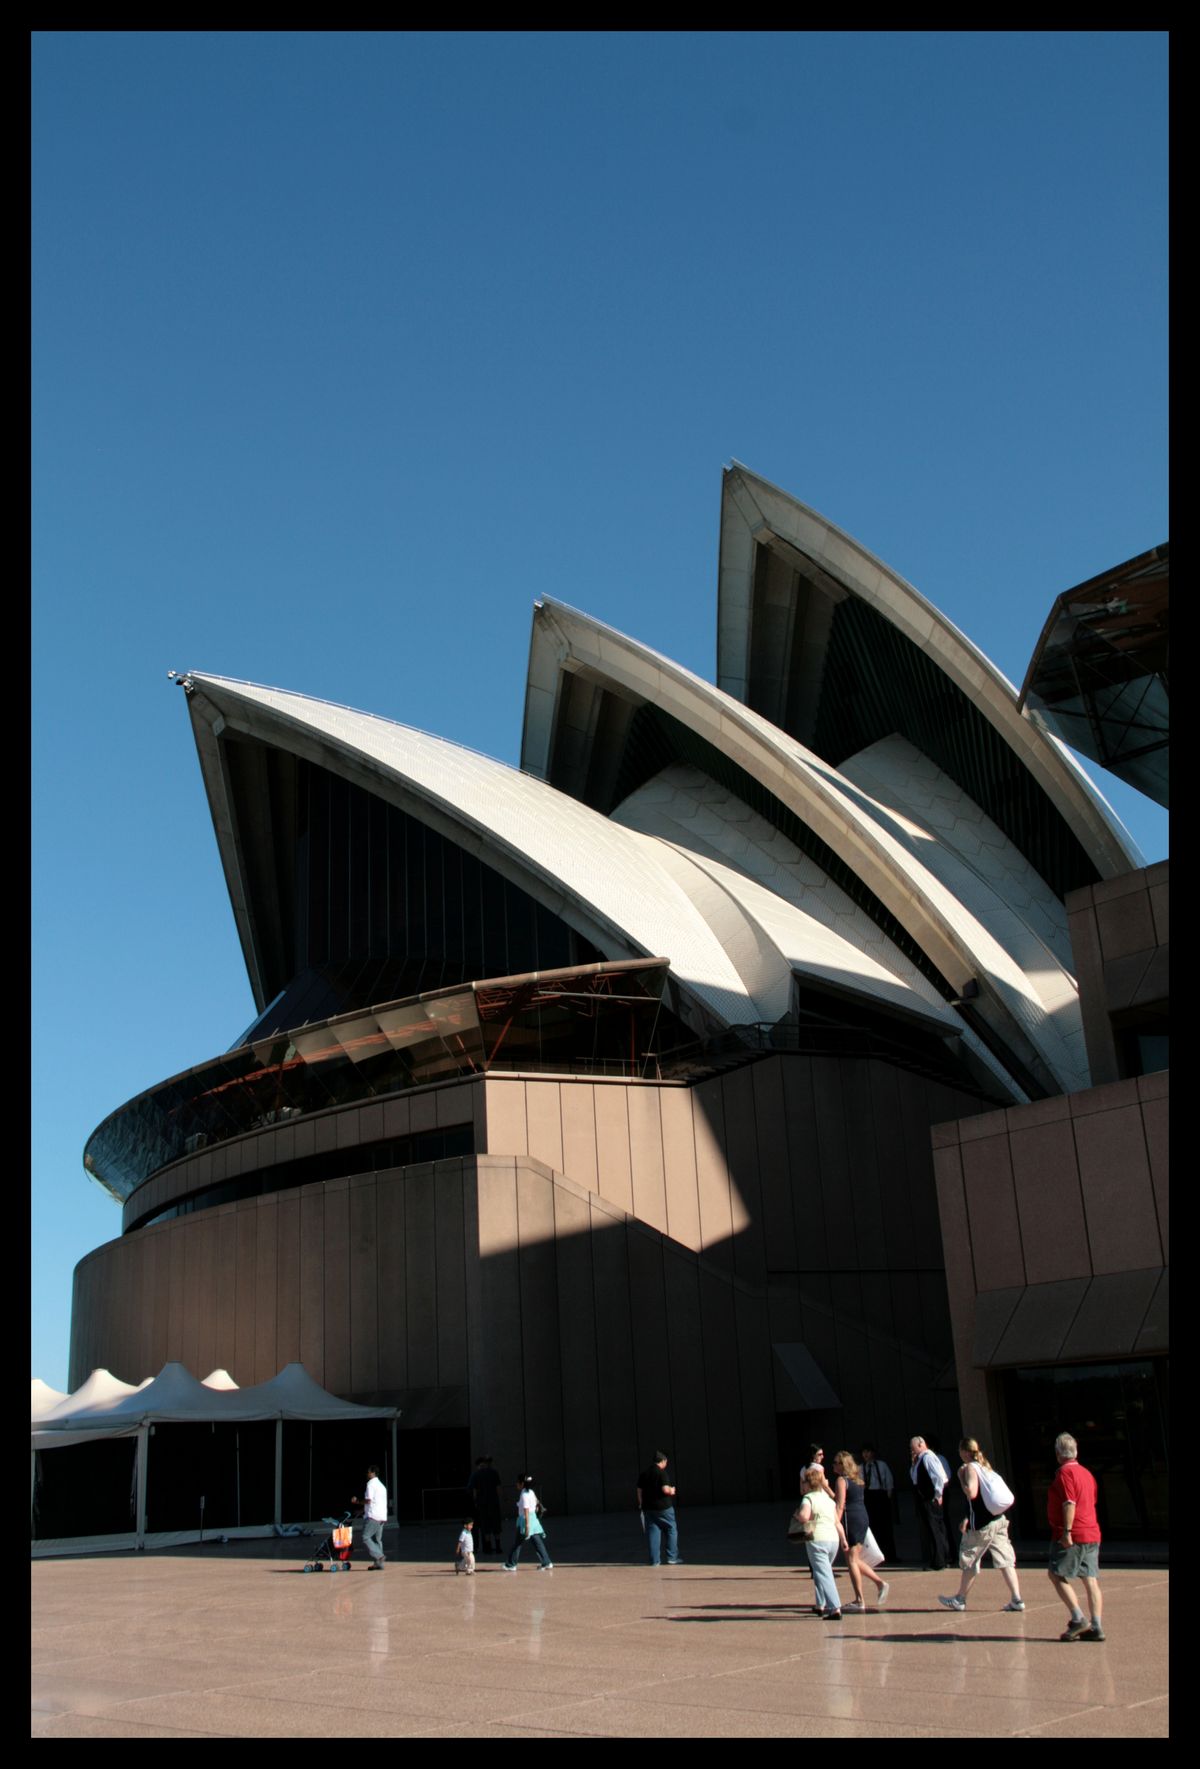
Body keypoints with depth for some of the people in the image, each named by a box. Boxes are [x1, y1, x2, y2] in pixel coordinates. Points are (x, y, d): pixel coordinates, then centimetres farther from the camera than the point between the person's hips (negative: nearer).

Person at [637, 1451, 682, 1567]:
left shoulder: (643, 1473, 6)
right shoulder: (662, 1472, -13)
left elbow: (639, 1491, 9)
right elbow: (665, 1489, -21)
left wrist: (641, 1504, 20)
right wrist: (671, 1490, 0)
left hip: (648, 1508, 5)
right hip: (663, 1507, -5)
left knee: (652, 1533, 8)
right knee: (671, 1531, 10)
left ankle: (654, 1560, 6)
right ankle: (672, 1557, 9)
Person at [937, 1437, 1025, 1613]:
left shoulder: (970, 1468, -11)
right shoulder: (985, 1466, 15)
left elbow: (971, 1493, -25)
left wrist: (961, 1478, -10)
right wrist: (968, 1519, 28)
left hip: (982, 1525, -7)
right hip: (998, 1521, 7)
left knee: (969, 1561, 6)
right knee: (1005, 1561, 3)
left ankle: (960, 1599, 18)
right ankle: (1016, 1600, -4)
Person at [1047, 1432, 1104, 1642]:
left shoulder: (1065, 1472, -11)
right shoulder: (1086, 1473, 15)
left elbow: (1069, 1504, -20)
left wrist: (1066, 1531, -23)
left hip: (1072, 1536, -8)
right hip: (1092, 1534, 8)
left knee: (1057, 1575, -3)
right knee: (1091, 1580, 5)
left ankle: (1078, 1619, -12)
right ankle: (1096, 1626, 1)